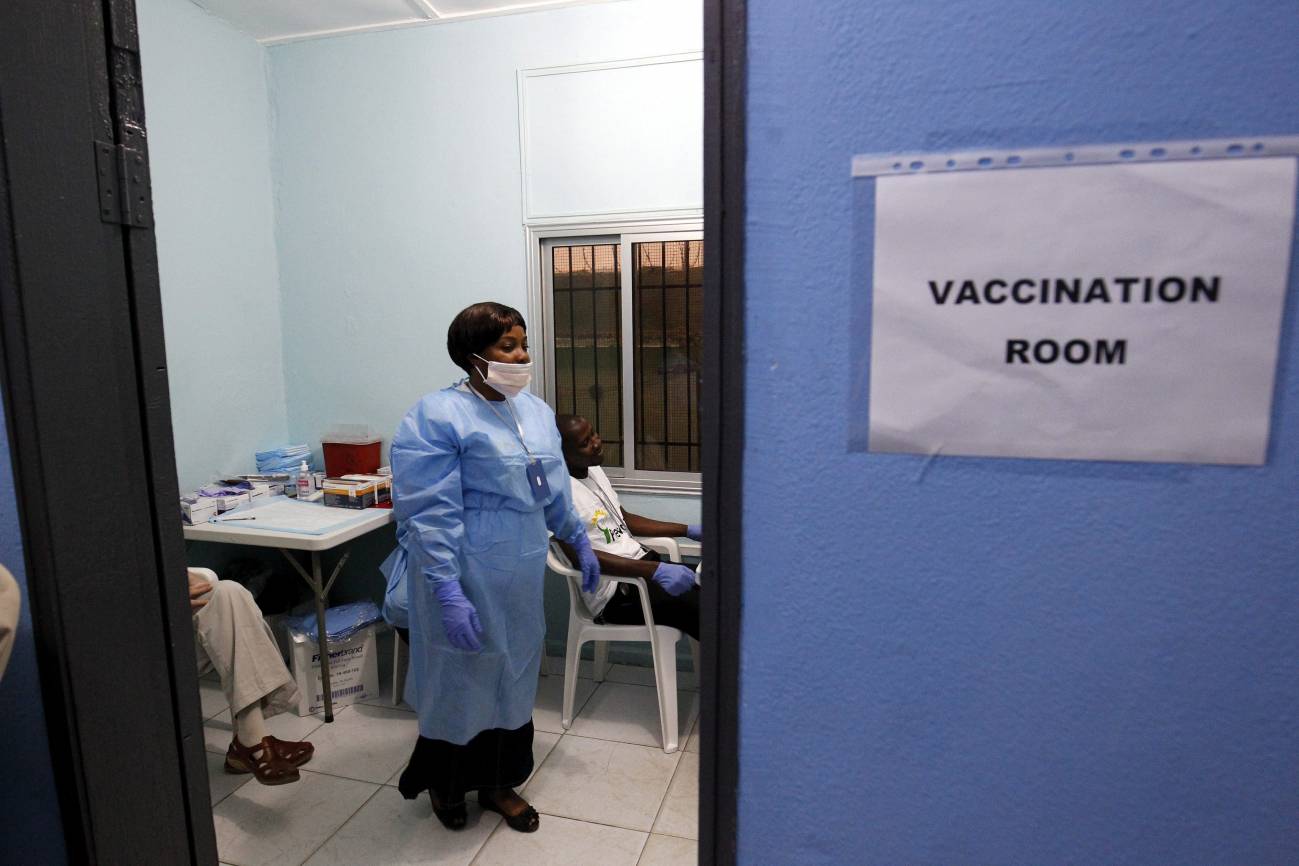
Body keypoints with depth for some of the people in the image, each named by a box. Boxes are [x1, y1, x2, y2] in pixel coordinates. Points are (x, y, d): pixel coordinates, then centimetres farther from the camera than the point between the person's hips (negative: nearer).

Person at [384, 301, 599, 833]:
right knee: (462, 682, 11)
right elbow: (429, 515, -20)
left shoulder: (536, 411, 7)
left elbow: (555, 489, 18)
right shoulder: (437, 418, -16)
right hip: (468, 580, -6)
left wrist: (579, 541, 23)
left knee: (513, 679, 17)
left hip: (522, 578, 7)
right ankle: (443, 783, 39)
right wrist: (448, 594, -24)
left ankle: (499, 784, 39)